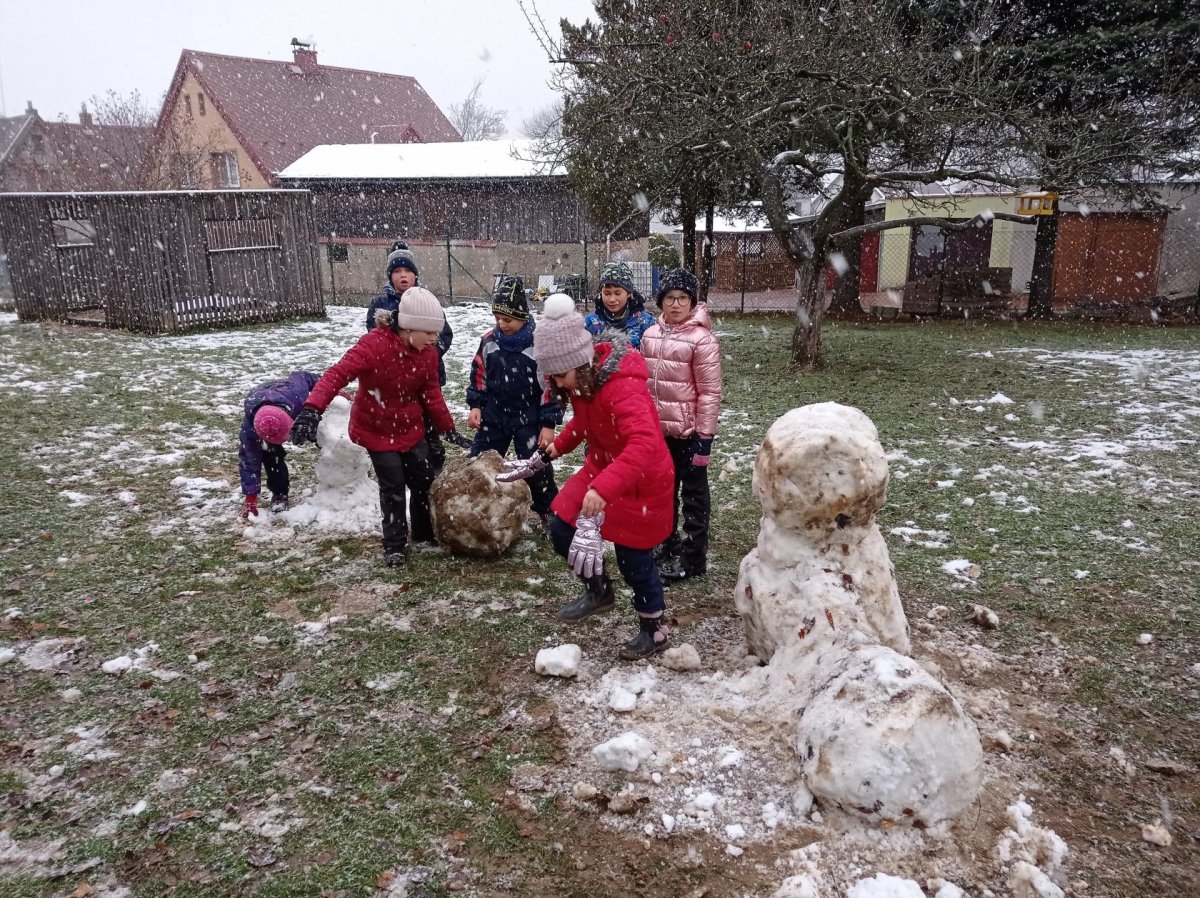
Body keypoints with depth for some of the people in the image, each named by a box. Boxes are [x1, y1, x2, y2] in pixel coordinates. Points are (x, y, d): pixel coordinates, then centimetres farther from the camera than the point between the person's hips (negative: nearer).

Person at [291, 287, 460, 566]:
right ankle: (395, 544, 16)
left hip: (410, 427, 5)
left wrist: (448, 428, 3)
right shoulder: (374, 345, -28)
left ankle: (425, 532, 33)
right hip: (375, 429, -5)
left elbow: (431, 394, 3)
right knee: (393, 487, -2)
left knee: (425, 480, 11)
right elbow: (338, 375, -37)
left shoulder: (428, 353, -8)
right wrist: (312, 409, -50)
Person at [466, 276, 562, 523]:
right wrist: (476, 405, 1)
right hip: (494, 416, 4)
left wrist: (548, 424, -12)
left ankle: (551, 515, 21)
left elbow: (552, 386, -12)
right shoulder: (489, 341, -3)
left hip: (529, 420, -4)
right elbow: (478, 376, 10)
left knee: (538, 470, 2)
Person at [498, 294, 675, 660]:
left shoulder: (623, 385, -34)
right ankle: (599, 591, 37)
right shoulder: (582, 379, -6)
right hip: (600, 468, 8)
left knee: (633, 559, 2)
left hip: (640, 480, -8)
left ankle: (655, 629, 28)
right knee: (562, 532, 9)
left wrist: (601, 492, -60)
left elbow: (645, 444, -50)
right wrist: (551, 452, 8)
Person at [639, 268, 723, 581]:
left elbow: (710, 392, -15)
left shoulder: (702, 339, -14)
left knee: (693, 496, 6)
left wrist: (705, 437, -16)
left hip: (688, 432, -7)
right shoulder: (651, 335, 6)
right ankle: (669, 548, 34)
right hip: (657, 430, 7)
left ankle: (693, 559, 16)